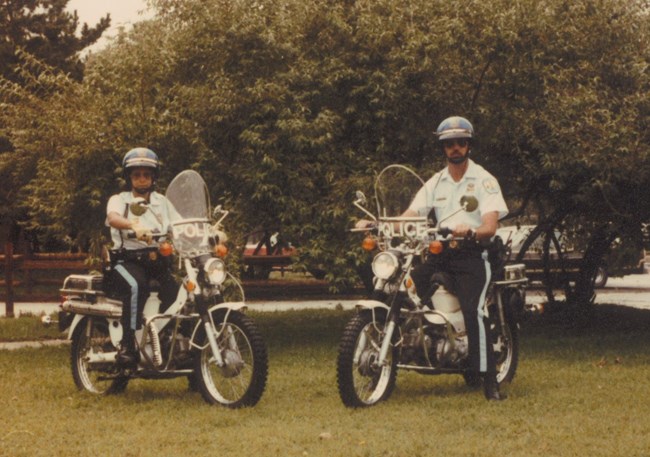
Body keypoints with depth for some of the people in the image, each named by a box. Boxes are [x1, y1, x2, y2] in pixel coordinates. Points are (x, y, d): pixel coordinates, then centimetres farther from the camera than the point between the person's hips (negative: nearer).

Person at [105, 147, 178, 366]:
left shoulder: (161, 202, 21)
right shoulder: (119, 200, 9)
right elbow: (113, 218, -15)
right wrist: (134, 226, -37)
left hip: (156, 259, 3)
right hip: (126, 260, -3)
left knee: (176, 287, -25)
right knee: (137, 286, -35)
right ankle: (128, 344, -35)